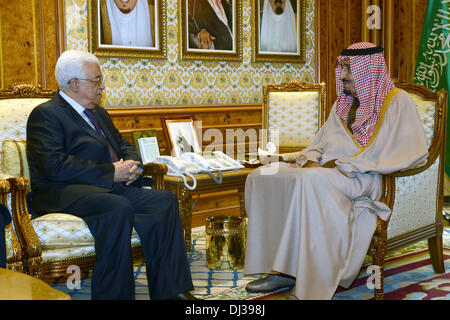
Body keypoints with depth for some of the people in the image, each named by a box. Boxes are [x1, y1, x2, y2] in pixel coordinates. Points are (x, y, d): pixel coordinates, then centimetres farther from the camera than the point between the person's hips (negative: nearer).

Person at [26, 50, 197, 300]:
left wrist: (132, 165, 3)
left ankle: (170, 292, -18)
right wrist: (111, 172, -17)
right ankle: (113, 295, -27)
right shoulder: (45, 115, -3)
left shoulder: (99, 113, 26)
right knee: (119, 208, -36)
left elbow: (123, 144, 29)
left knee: (165, 200, -16)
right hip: (64, 194, -8)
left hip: (111, 188, 8)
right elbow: (55, 166, -16)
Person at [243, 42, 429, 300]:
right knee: (261, 176, -12)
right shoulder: (343, 104, 24)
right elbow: (322, 142, 24)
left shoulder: (397, 101, 1)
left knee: (309, 181, -39)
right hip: (326, 170, 8)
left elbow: (403, 152, -11)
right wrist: (311, 160, -2)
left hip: (366, 178, -8)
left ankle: (315, 283, -34)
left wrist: (342, 165, -16)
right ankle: (283, 270, -16)